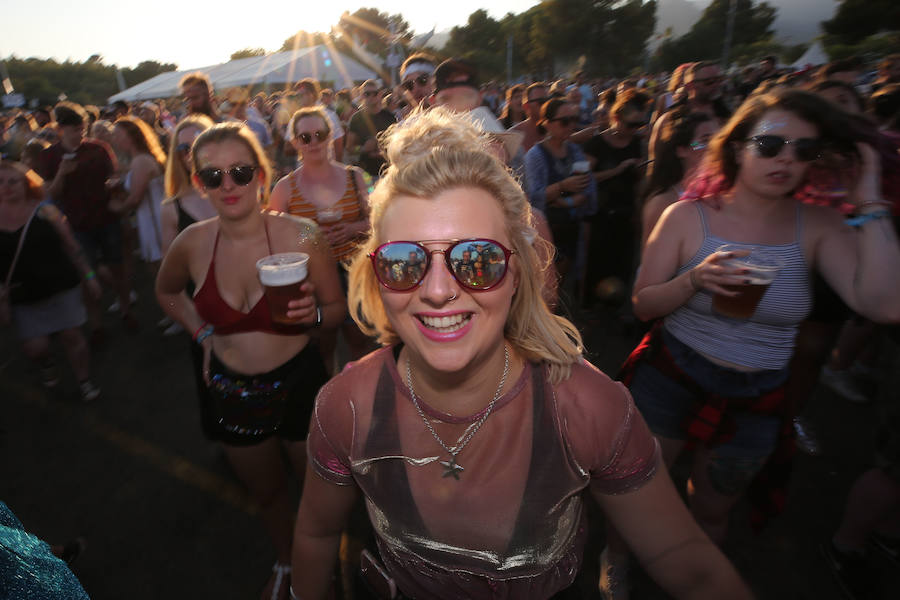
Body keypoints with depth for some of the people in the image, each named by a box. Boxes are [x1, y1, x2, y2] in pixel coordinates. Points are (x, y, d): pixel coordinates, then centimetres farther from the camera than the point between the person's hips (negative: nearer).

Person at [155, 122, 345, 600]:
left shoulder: (301, 237, -19)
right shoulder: (192, 243, -9)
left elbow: (337, 308, -8)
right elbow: (167, 292, 14)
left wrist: (312, 314, -29)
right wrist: (203, 332, 1)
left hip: (299, 384, -3)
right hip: (232, 393, 3)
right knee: (266, 493, 26)